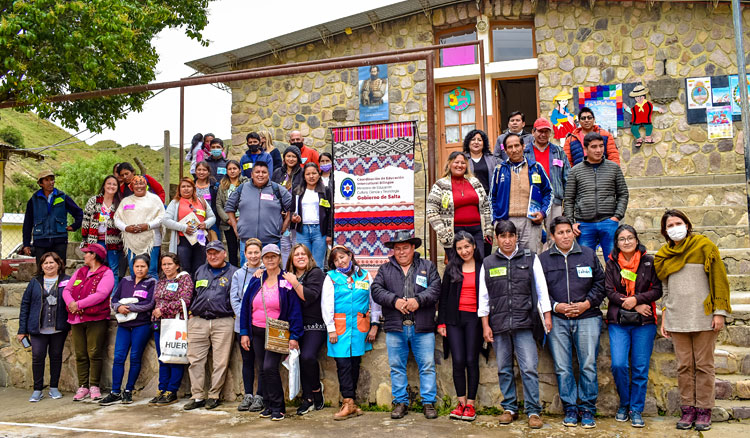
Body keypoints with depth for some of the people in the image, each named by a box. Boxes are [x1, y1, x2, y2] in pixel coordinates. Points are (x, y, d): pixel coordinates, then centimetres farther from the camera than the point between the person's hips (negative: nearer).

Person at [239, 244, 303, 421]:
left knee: (270, 367, -13)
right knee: (264, 370, 9)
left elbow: (295, 309, -7)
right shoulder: (256, 280, 7)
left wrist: (294, 336, -12)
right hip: (257, 332, 5)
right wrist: (244, 332, 5)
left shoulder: (287, 281, -5)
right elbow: (245, 306, 10)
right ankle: (269, 405, 22)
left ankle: (278, 407, 1)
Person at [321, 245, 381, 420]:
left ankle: (349, 401, 14)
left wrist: (374, 325, 7)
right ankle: (349, 403, -3)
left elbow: (374, 300, 12)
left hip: (360, 326, 2)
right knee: (343, 363, -6)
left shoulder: (365, 275, 10)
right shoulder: (331, 277, 5)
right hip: (339, 326, -2)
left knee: (355, 363, 4)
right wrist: (331, 328, -5)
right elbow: (326, 304, 2)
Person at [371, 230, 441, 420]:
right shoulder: (385, 269, 13)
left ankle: (429, 402, 13)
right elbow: (376, 290, 0)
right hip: (395, 327, 1)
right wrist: (395, 301, -15)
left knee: (427, 366, 2)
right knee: (396, 367, 7)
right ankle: (400, 402, 19)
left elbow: (435, 289, -2)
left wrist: (418, 300, -18)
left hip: (422, 328, -1)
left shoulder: (427, 267, 10)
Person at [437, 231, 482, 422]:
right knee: (458, 361, 0)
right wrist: (441, 322, 3)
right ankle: (461, 403, 11)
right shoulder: (451, 268, 9)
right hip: (454, 318, 2)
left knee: (471, 361, 1)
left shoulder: (482, 267, 4)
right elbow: (443, 296, 9)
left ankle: (470, 404, 10)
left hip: (474, 318, -1)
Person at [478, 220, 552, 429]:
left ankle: (533, 411, 6)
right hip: (499, 325, 2)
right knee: (504, 370, 8)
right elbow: (483, 297, 10)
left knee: (529, 369, -5)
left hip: (524, 324, -2)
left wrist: (547, 315, 2)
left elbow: (541, 289, 8)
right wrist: (485, 325, 5)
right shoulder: (488, 263, 9)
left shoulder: (530, 259, 7)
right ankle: (509, 408, 21)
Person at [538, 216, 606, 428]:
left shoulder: (588, 254, 10)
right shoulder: (543, 259, 8)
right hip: (557, 320, 0)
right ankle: (570, 409, 15)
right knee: (562, 368, 2)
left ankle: (588, 409, 13)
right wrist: (556, 306, -7)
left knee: (588, 366, 0)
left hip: (587, 317, 0)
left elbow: (600, 283, 10)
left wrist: (587, 303, -3)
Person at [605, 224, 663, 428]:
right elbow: (609, 291, -1)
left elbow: (657, 290, 1)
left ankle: (636, 409, 16)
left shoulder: (649, 261, 5)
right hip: (618, 321, 0)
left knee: (640, 368, 2)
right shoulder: (612, 263, 6)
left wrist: (636, 299, -14)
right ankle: (624, 404, 14)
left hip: (644, 322, 0)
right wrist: (636, 306, -10)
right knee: (619, 365, -9)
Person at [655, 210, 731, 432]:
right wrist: (663, 318, 11)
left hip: (703, 317, -3)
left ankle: (704, 410, 12)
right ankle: (688, 409, 13)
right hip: (677, 319, 3)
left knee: (704, 365, 3)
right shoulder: (664, 255, 12)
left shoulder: (704, 246, 0)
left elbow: (719, 280, -2)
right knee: (684, 366, 6)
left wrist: (720, 312, -8)